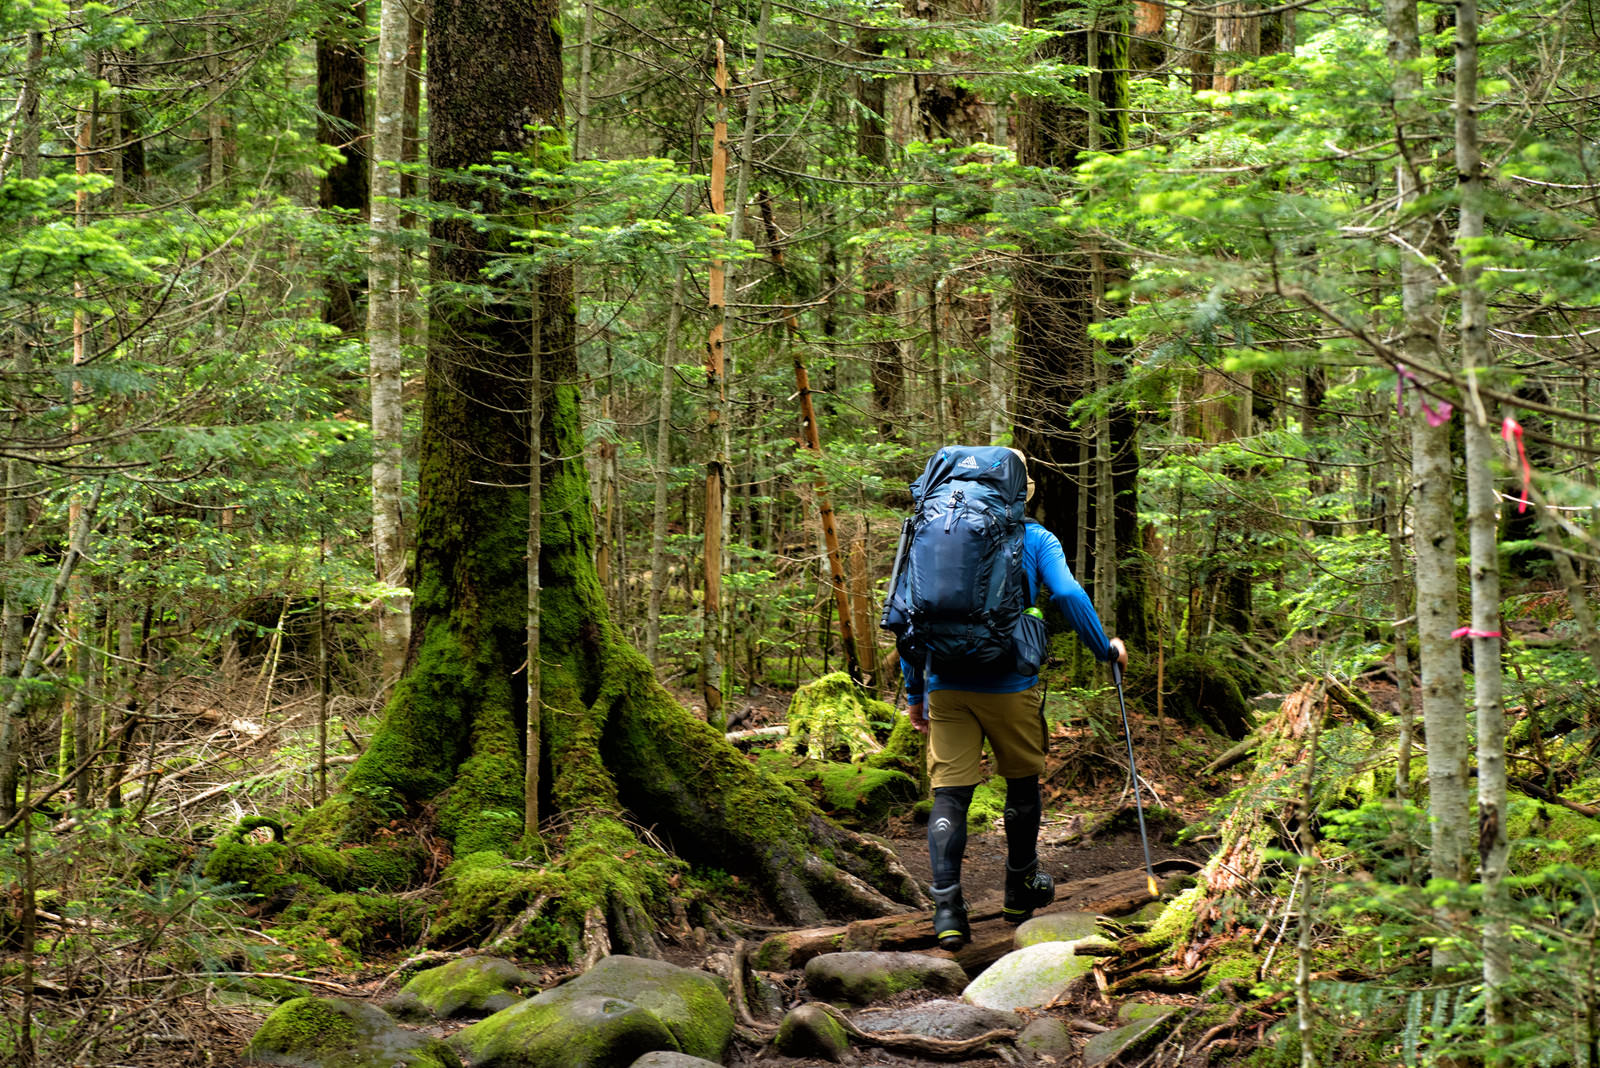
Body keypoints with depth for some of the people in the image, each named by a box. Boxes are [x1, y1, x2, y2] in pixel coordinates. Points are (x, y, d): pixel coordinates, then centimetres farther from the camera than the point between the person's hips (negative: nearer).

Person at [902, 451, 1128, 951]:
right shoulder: (1035, 539, 3)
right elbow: (1067, 594, -12)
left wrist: (914, 693, 14)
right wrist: (1106, 649, 2)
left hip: (947, 685, 2)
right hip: (1009, 685, -2)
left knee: (949, 794, 0)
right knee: (1023, 782, 19)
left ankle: (947, 908, -12)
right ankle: (1021, 889, 31)